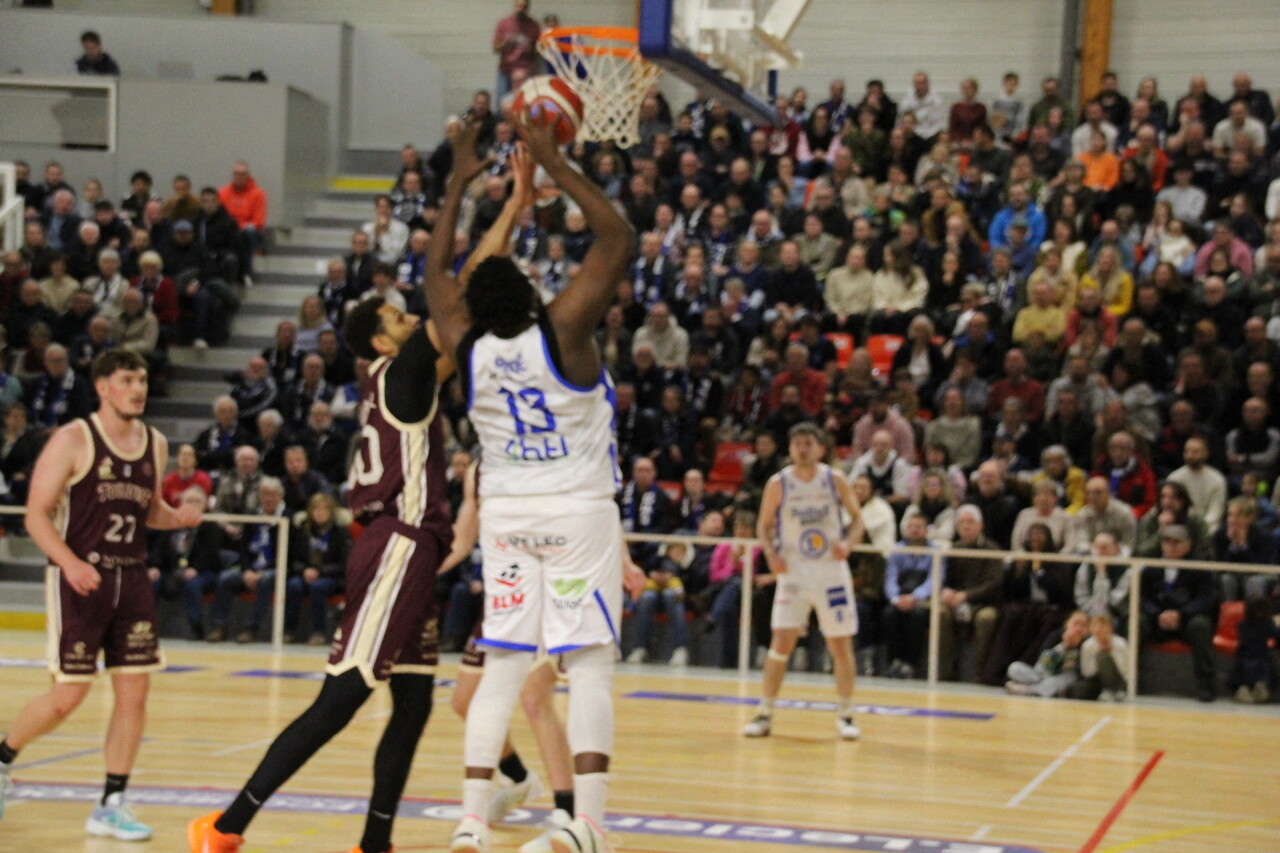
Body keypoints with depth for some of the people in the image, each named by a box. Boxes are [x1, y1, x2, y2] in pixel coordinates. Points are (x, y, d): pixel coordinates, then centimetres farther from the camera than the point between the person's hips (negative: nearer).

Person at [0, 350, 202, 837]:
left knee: (134, 691, 0)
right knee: (68, 696, -5)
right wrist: (70, 561, -25)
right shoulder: (73, 440, -9)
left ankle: (111, 806, 8)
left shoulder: (156, 445, 8)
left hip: (132, 578, 5)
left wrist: (178, 517, 0)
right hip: (79, 578, -5)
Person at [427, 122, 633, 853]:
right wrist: (553, 164, -12)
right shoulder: (563, 332, -17)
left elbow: (441, 269, 13)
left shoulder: (469, 346, -5)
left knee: (504, 666, 7)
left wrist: (460, 185, 15)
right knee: (590, 666, -3)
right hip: (580, 514, -4)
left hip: (507, 515, 4)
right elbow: (620, 238, -15)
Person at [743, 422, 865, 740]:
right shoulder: (779, 484, -4)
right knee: (782, 641, -7)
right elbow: (764, 525, 5)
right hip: (794, 571, -1)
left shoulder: (835, 480, -2)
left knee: (841, 644, 3)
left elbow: (857, 518, 4)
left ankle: (845, 715, 15)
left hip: (831, 571, 1)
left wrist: (848, 543, -16)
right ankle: (764, 714, 2)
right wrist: (771, 553, -14)